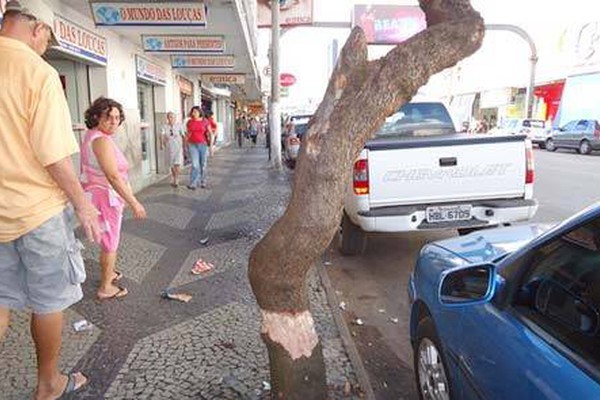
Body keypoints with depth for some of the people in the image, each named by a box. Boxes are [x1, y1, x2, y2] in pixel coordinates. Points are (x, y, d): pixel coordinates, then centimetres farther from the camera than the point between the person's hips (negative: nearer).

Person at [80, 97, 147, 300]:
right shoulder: (102, 140, -24)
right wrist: (134, 203, -26)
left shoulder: (92, 135, 9)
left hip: (97, 192, 10)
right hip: (104, 196, -10)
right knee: (110, 242, 4)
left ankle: (108, 273, 42)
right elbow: (113, 177, -29)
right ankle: (106, 288, 16)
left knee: (108, 239, 25)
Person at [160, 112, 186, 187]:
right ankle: (173, 179, 28)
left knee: (177, 164, -13)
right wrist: (162, 144, -31)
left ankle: (176, 180, -6)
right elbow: (162, 135, -16)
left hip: (179, 147, -2)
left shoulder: (179, 126, -4)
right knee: (172, 164, 11)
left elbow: (183, 136, 1)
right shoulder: (165, 126, -2)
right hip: (170, 148, 2)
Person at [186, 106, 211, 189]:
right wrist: (185, 146, 9)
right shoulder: (189, 122, 3)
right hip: (192, 145, 0)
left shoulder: (205, 121, -2)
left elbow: (210, 133, 1)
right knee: (195, 164, -10)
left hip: (203, 145, 0)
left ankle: (202, 181, 23)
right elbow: (187, 135, 11)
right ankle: (193, 183, -9)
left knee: (203, 164, 7)